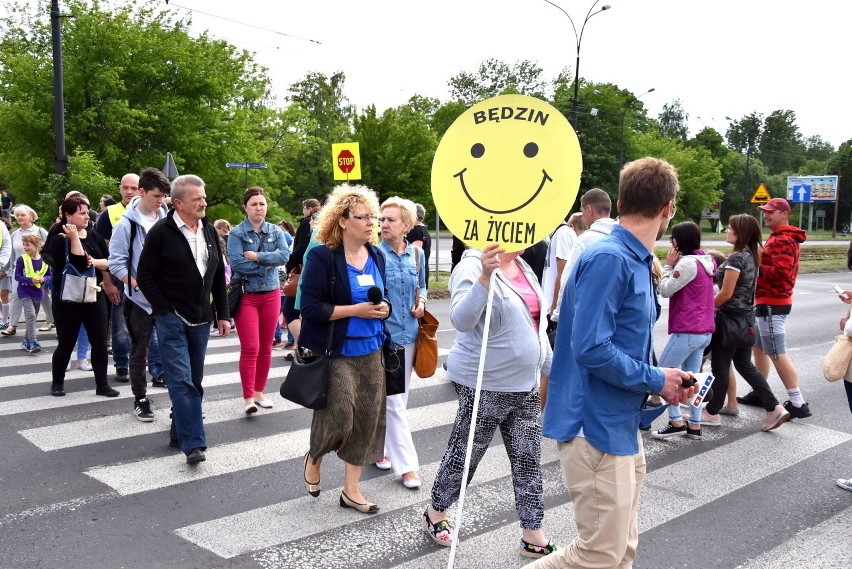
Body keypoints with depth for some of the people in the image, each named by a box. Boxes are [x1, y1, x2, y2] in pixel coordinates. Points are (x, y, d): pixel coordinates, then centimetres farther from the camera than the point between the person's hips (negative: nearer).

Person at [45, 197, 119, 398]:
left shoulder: (94, 236, 7)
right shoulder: (59, 240, -9)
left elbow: (110, 262, 1)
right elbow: (76, 266, -22)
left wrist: (93, 262, -15)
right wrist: (74, 239, -23)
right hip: (67, 299, -4)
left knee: (100, 341, 1)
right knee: (66, 343, 6)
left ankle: (102, 384, 9)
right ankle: (57, 382, 24)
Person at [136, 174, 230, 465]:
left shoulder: (209, 231, 9)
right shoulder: (161, 232, -9)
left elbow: (219, 276, 14)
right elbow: (145, 276, -7)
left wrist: (222, 315, 10)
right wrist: (165, 310, -11)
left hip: (201, 320, 6)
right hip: (172, 320, -6)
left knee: (193, 382, 12)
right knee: (182, 381, -10)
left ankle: (179, 432, 27)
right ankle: (193, 443, -10)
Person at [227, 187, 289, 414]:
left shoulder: (275, 231, 6)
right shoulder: (236, 233, -4)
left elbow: (285, 255, -10)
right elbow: (236, 263, -17)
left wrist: (257, 256, -17)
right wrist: (266, 265, -12)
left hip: (271, 294, 4)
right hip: (246, 295, -4)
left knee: (266, 347, 10)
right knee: (250, 348, -8)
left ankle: (259, 391, 23)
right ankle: (248, 397, -3)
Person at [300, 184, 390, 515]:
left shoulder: (376, 257, 8)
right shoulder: (322, 257, -12)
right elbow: (312, 307, -17)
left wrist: (383, 307, -3)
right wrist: (356, 309, -20)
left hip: (370, 352, 6)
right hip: (335, 354, -6)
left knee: (366, 422, 7)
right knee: (340, 419, -9)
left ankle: (351, 491, 22)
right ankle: (314, 457, 27)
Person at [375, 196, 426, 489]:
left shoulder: (416, 253, 5)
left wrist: (421, 303, 1)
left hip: (408, 334, 6)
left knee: (398, 398, 15)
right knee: (393, 402, -3)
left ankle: (379, 447, 33)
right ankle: (406, 465, 3)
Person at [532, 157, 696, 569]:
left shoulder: (634, 260, 11)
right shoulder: (609, 258, -18)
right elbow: (591, 350, -25)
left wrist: (663, 380, 2)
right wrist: (656, 381, -13)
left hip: (622, 427, 10)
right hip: (597, 428, -10)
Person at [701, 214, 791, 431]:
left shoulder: (736, 258, -19)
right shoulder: (751, 256, 9)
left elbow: (726, 294, -19)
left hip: (731, 318, -9)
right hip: (746, 317, 9)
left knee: (720, 366, 3)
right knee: (745, 365, 15)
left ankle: (712, 413, 15)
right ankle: (774, 408, 11)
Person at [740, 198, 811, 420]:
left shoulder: (783, 240, -16)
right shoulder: (778, 237, 18)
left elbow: (780, 272, -25)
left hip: (772, 304, -11)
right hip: (769, 302, 11)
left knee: (777, 353, -9)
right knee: (759, 347, 18)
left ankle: (798, 403, -5)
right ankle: (759, 393, 28)